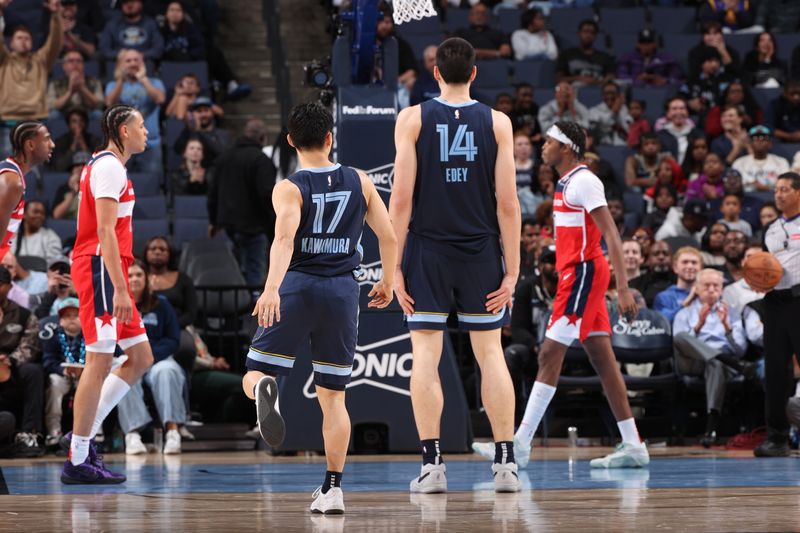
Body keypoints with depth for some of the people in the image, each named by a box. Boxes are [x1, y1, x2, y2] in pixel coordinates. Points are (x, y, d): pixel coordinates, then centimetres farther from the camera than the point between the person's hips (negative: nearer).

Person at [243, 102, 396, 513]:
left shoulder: (289, 189, -3)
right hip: (342, 291, 3)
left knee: (253, 377, 5)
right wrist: (387, 282, 22)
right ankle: (333, 489, 6)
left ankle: (264, 389, -34)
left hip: (297, 287, -2)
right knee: (332, 396, 11)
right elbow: (389, 237, 6)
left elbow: (284, 237, -21)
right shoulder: (359, 182, 7)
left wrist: (272, 288, -34)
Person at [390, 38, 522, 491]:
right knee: (490, 352, 8)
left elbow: (401, 199, -7)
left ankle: (432, 464, -4)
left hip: (427, 250, -1)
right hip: (480, 252, 1)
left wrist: (394, 266, -3)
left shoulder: (413, 119, -3)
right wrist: (512, 270, 2)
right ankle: (506, 463, 6)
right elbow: (508, 204, -3)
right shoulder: (497, 123, 0)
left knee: (425, 354, 1)